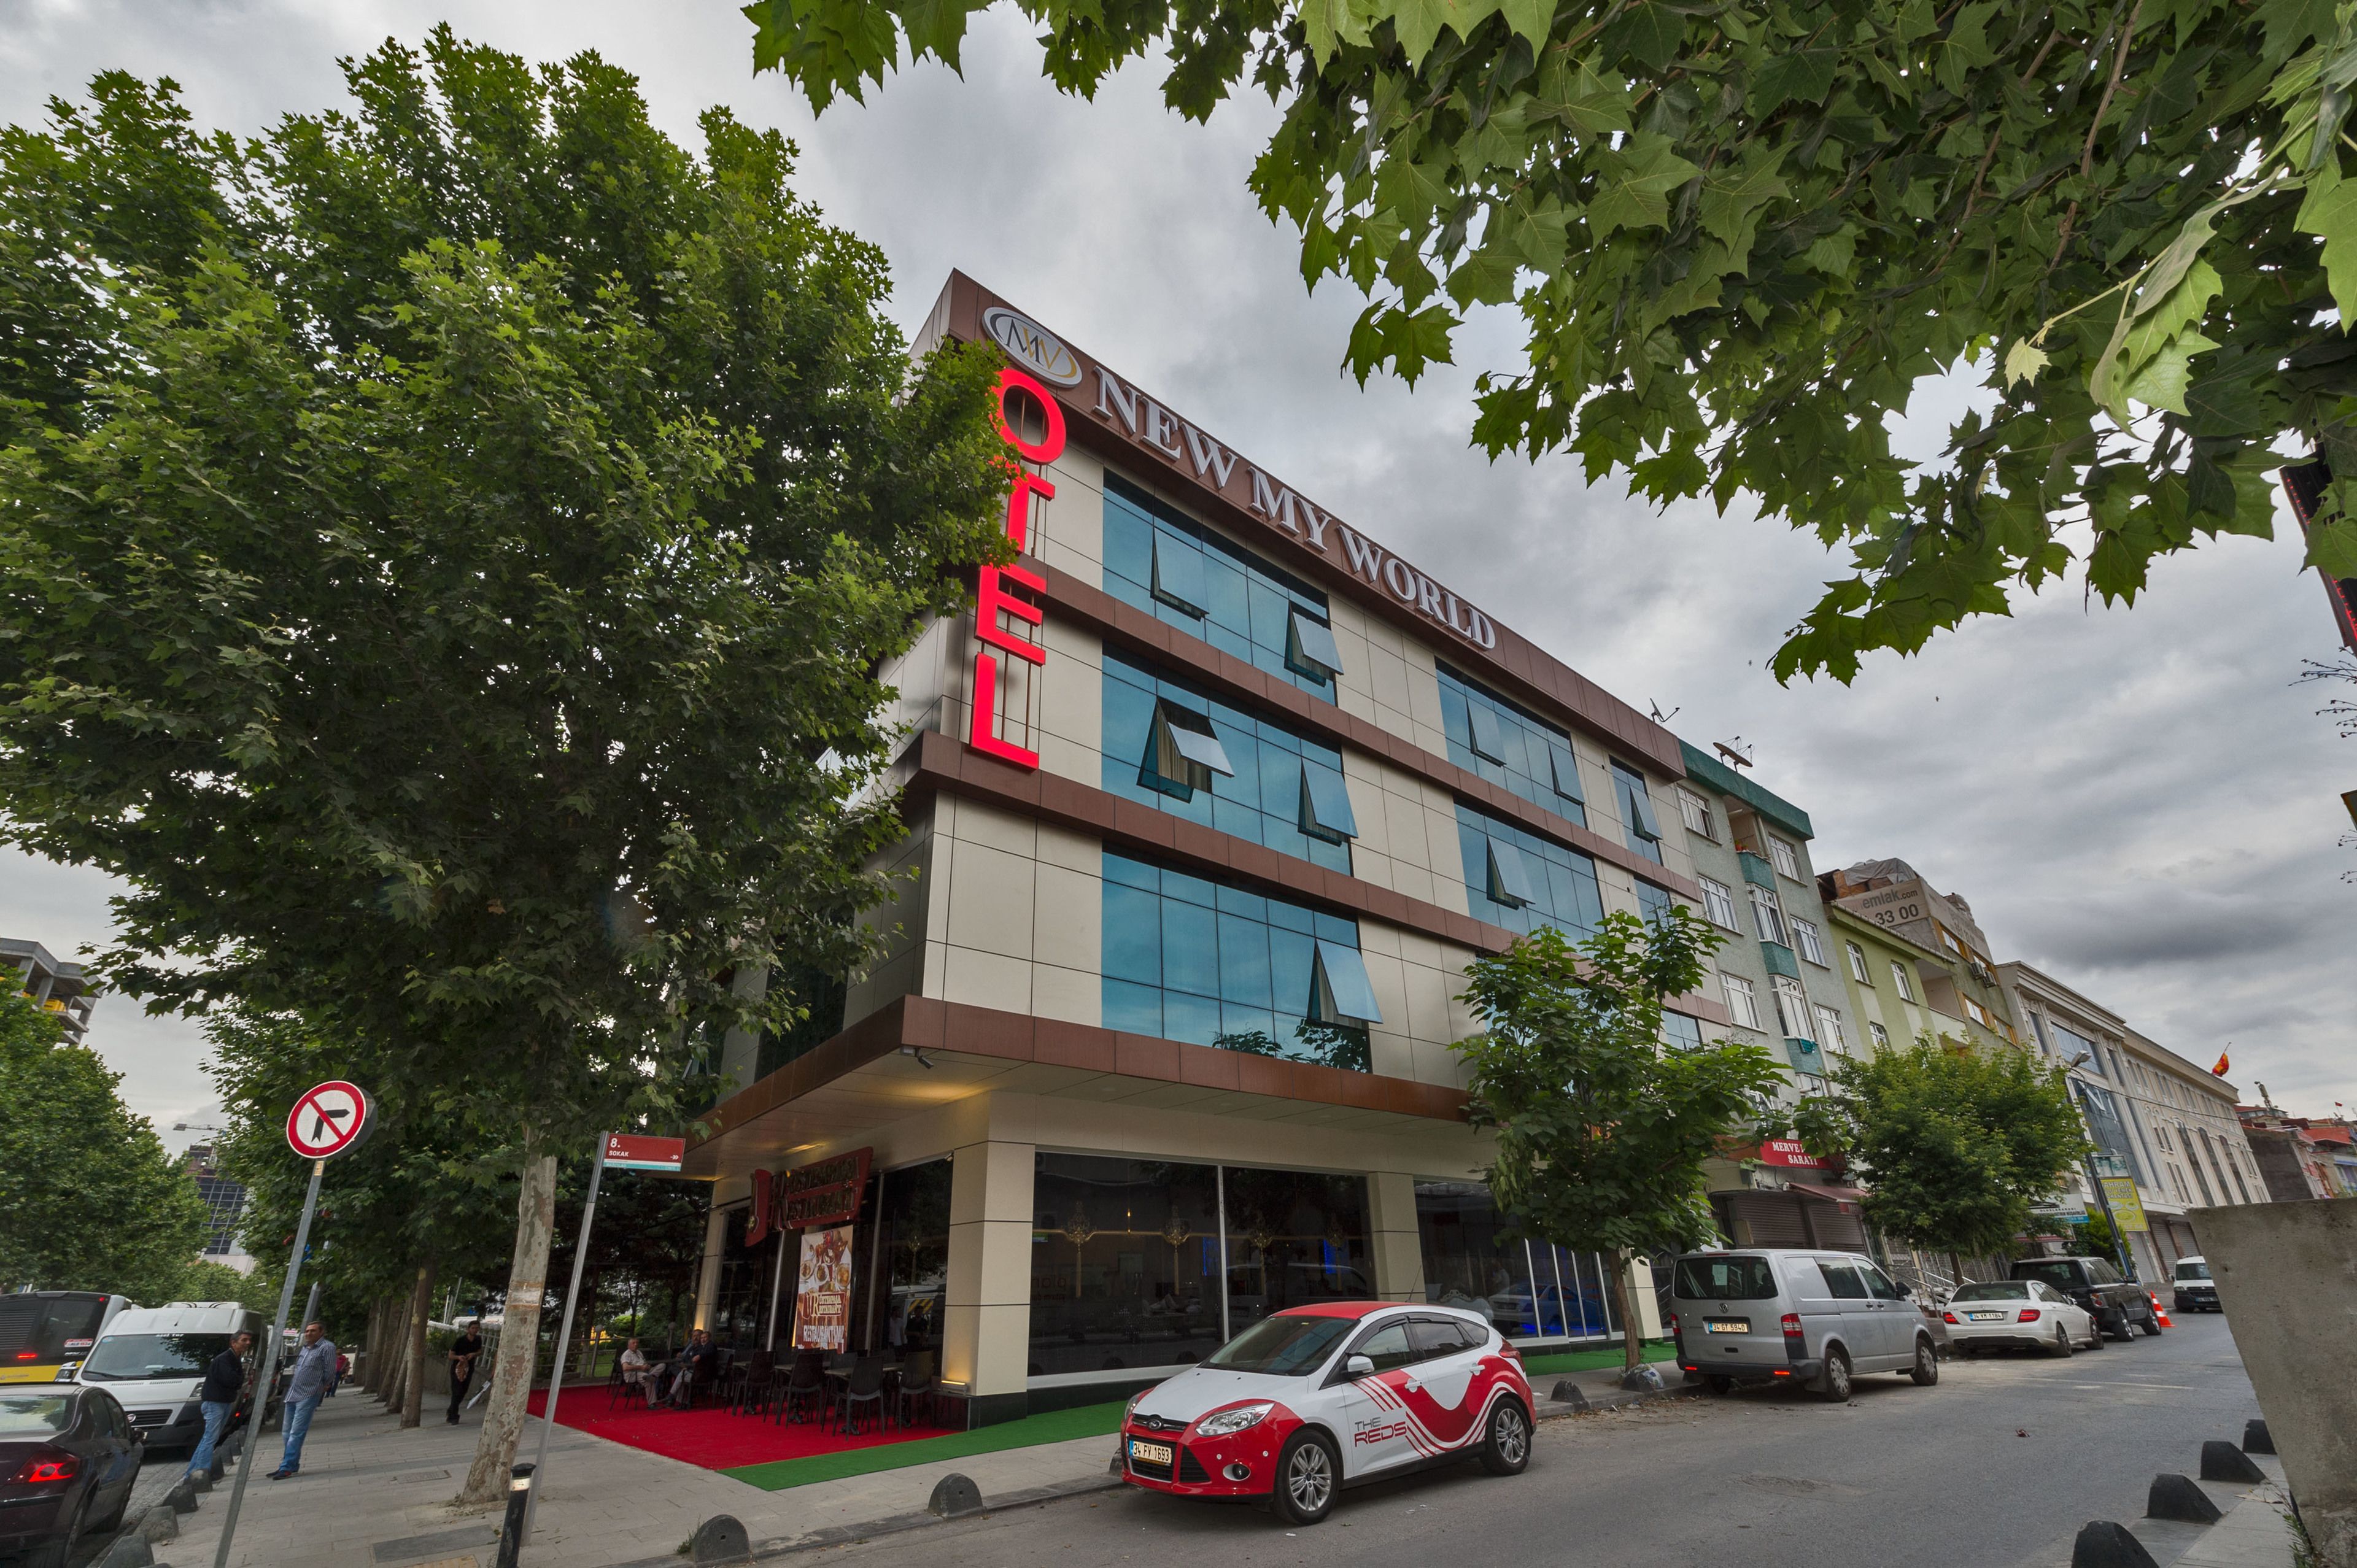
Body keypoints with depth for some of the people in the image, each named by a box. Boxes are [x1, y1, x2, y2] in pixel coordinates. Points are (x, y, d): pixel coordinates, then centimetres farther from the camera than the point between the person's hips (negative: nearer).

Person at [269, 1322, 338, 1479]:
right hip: (292, 1395, 8)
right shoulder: (304, 1348, 16)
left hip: (308, 1397, -8)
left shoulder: (327, 1347, -8)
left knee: (296, 1433, -10)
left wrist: (320, 1387, 2)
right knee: (288, 1433, 13)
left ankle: (287, 1467, -8)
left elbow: (330, 1372, -7)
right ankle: (292, 1465, 23)